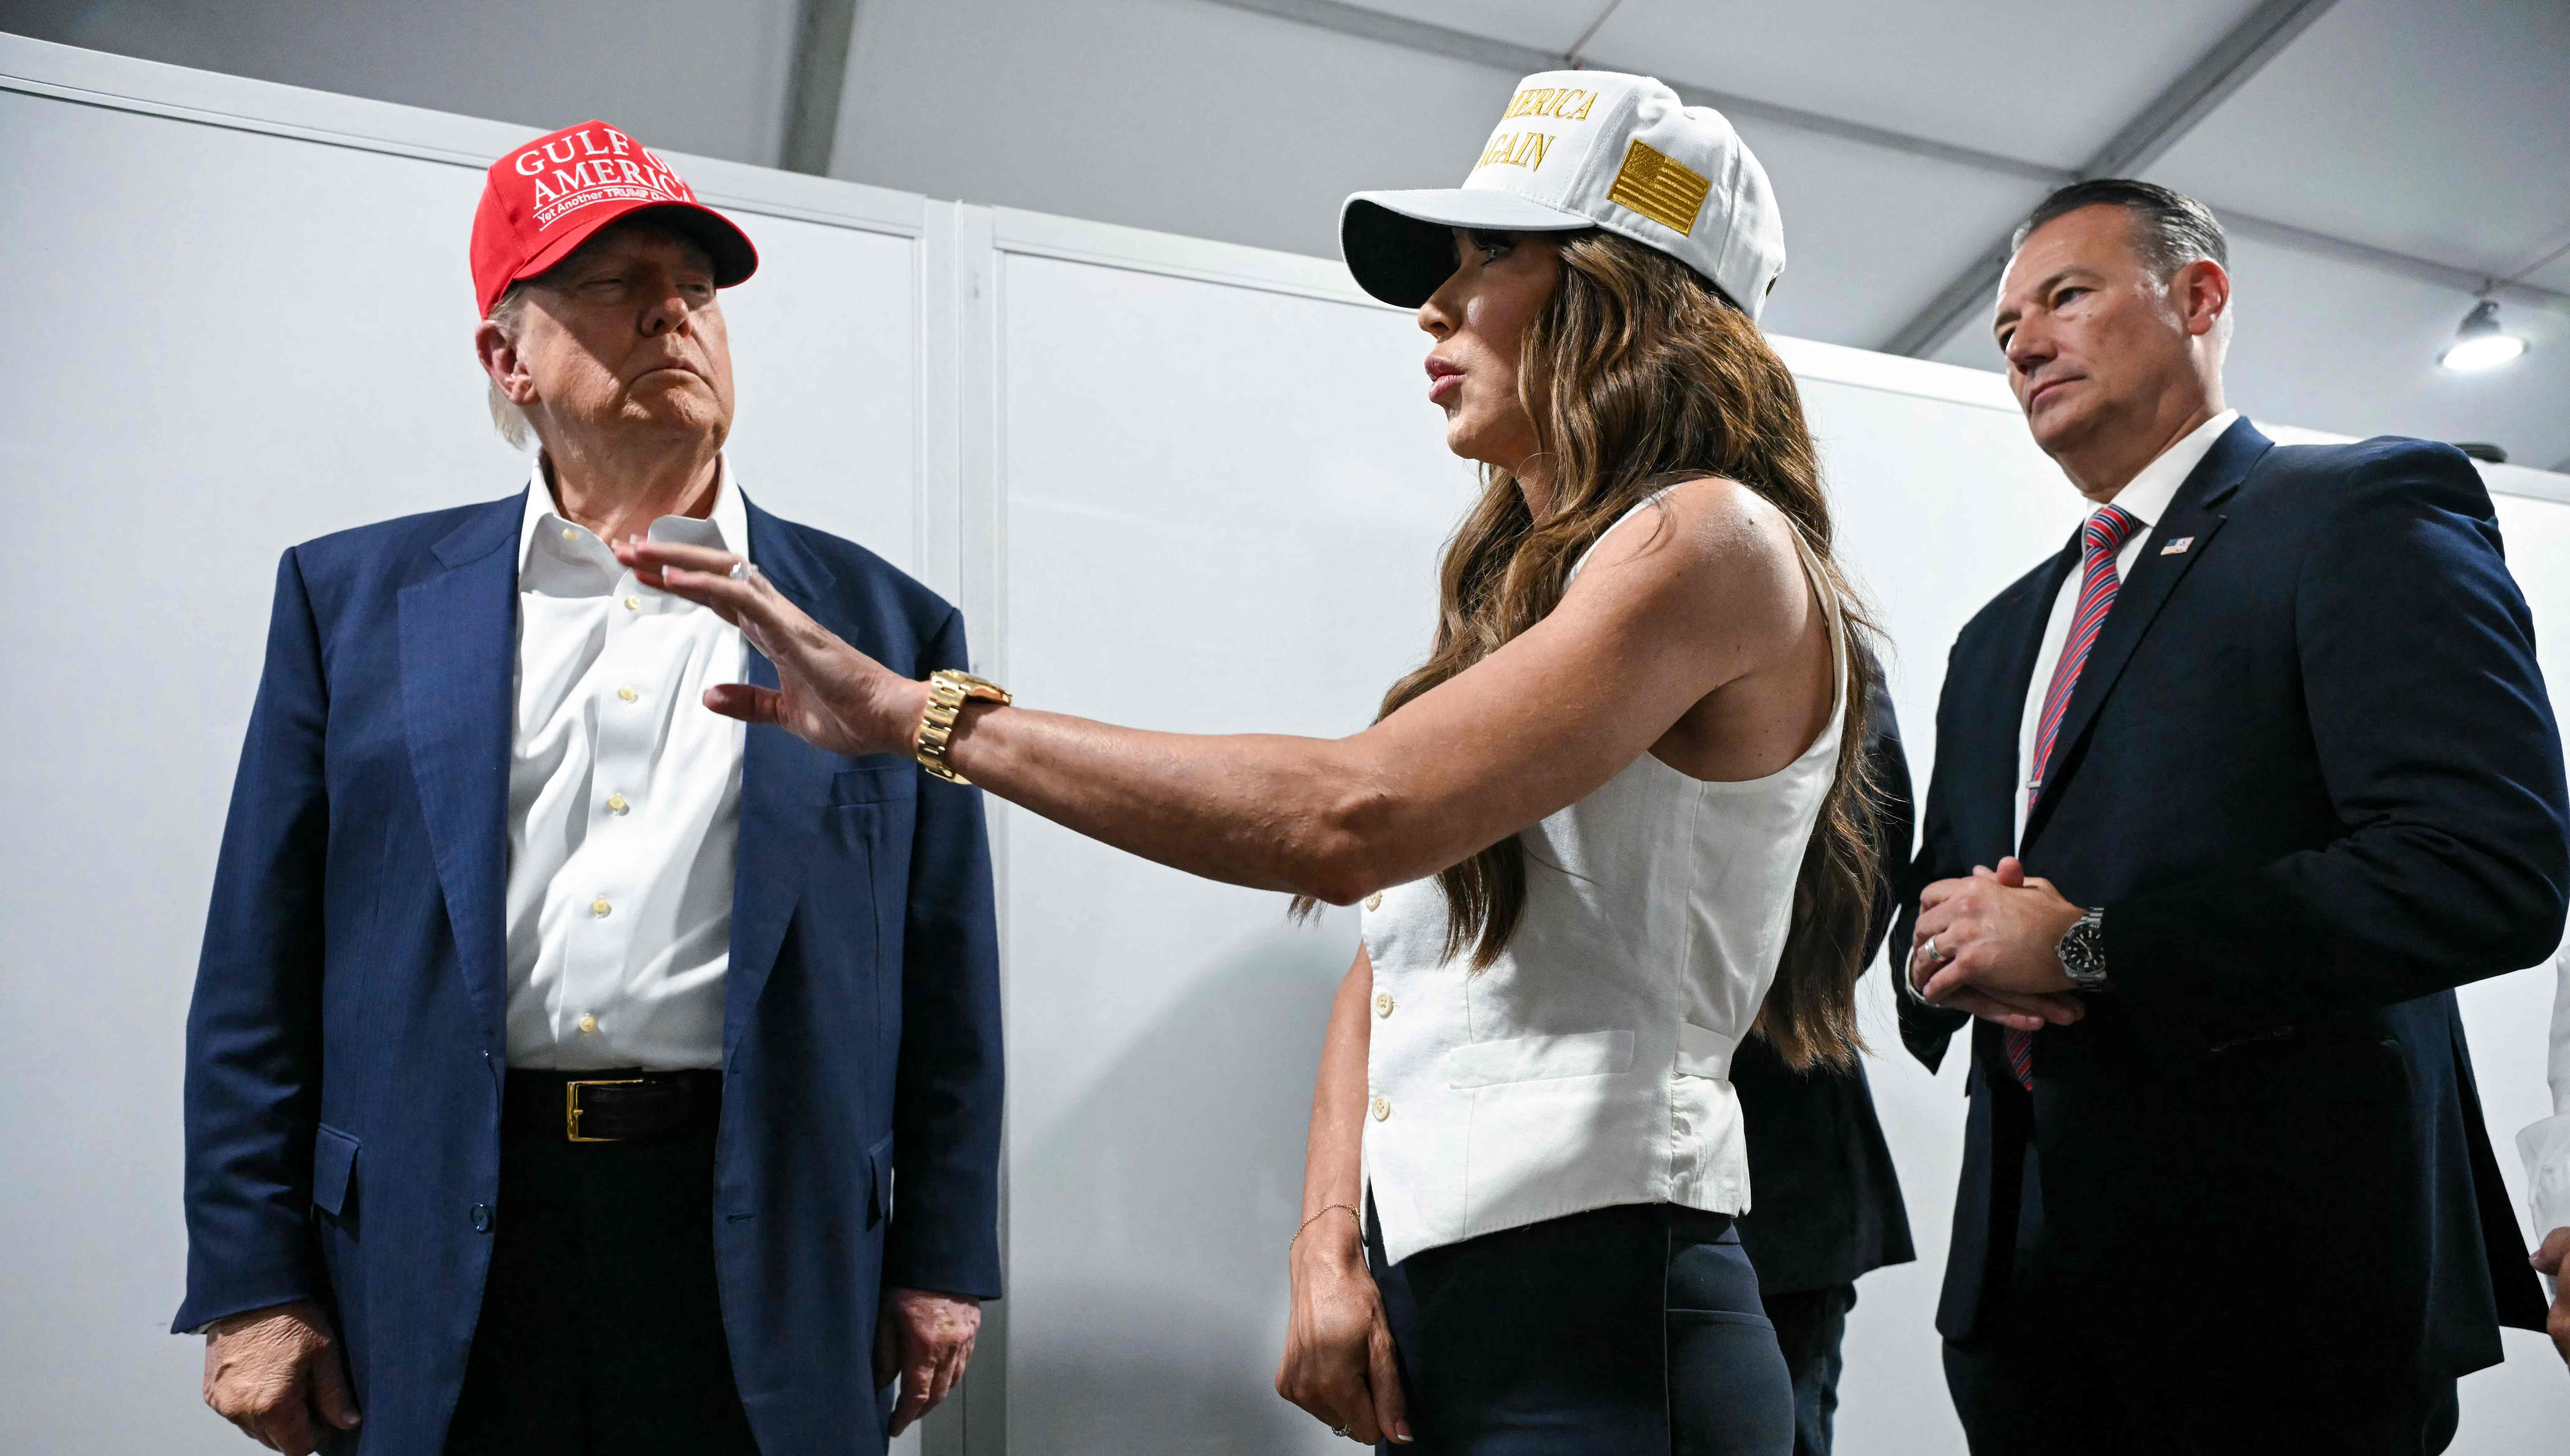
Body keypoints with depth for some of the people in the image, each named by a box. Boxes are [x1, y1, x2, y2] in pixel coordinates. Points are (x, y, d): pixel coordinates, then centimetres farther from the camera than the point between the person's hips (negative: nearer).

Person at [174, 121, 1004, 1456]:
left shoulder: (885, 623, 3)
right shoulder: (355, 596, 6)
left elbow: (945, 983, 5)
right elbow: (262, 976, 5)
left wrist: (941, 1261, 4)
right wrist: (251, 1281, 2)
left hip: (765, 1271, 0)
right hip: (441, 1266, 1)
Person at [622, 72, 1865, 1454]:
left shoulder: (1717, 542, -12)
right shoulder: (1511, 588, 14)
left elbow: (1351, 817, -25)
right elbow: (1391, 950, 12)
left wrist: (923, 711, -20)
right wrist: (1330, 1248, -1)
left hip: (1596, 1320, -7)